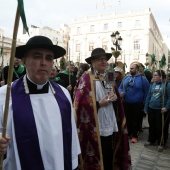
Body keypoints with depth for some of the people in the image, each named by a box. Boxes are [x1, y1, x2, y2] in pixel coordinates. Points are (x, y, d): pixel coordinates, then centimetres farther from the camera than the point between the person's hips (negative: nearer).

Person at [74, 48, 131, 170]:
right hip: (95, 127, -6)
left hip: (110, 124, 7)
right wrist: (99, 103, -19)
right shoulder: (86, 78, -12)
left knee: (109, 156, 18)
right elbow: (80, 103, -17)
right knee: (98, 158, 8)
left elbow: (116, 97, 19)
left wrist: (115, 97, -3)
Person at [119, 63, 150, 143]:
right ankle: (128, 134, 32)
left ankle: (134, 136, 23)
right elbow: (120, 88, 14)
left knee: (136, 121, 9)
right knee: (128, 120, 16)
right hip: (126, 103, 4)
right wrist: (120, 93, -8)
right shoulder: (126, 78, 6)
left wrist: (144, 103, -8)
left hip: (137, 104, -4)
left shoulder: (142, 79, -6)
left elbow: (147, 92, -4)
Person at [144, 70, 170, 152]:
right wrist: (146, 107, 11)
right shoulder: (152, 85, 9)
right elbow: (148, 96, 11)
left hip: (161, 110, -5)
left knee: (161, 127, 5)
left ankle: (161, 143, 21)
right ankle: (151, 140, 32)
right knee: (152, 125, 15)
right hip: (151, 109, 5)